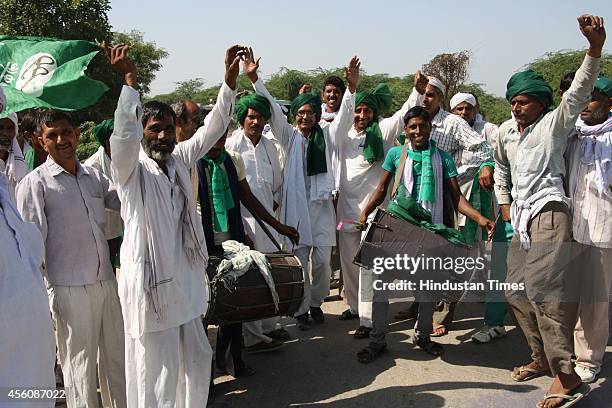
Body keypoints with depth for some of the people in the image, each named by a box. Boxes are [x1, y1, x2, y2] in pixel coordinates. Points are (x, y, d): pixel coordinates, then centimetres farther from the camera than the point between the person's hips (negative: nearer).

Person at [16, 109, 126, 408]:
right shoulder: (35, 184, -6)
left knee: (117, 357, 16)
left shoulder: (93, 176, 9)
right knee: (79, 363, 4)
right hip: (70, 289, -5)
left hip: (106, 281, 6)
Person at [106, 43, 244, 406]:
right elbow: (125, 135, -28)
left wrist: (231, 78, -2)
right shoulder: (131, 168, -9)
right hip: (149, 284, -7)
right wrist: (130, 81, -36)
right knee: (156, 374, 3)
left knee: (197, 359, 19)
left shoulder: (179, 159, 8)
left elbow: (214, 127, 6)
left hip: (184, 279, 7)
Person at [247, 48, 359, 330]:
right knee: (299, 260, 4)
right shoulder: (288, 136, 4)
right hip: (295, 205, -1)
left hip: (322, 205, 1)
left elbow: (344, 116, -7)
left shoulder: (327, 135, 7)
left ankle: (316, 303, 27)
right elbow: (272, 110, -6)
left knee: (322, 260, 4)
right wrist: (254, 79, -18)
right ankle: (301, 309, 19)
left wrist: (351, 87, -24)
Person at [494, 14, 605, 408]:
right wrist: (503, 202, 22)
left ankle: (567, 375, -9)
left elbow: (578, 92, -20)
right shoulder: (506, 130, 14)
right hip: (519, 215, 8)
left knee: (545, 290, -16)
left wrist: (595, 49, -34)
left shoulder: (554, 124, -4)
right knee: (517, 291, 11)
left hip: (548, 212, -8)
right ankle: (542, 358, 27)